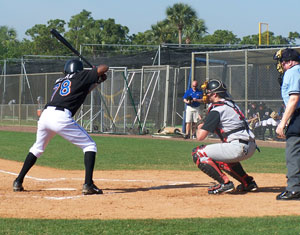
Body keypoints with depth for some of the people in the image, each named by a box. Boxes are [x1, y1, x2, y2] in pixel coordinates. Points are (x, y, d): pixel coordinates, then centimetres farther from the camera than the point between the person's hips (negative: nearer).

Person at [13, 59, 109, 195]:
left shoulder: (59, 82, 29)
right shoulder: (80, 77, 13)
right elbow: (103, 68, 8)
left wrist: (95, 82, 34)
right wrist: (99, 76, 30)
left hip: (45, 116, 6)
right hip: (61, 117, -6)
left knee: (37, 148, 30)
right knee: (90, 146, 6)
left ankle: (18, 182, 27)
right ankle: (88, 184, -9)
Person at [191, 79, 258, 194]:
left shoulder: (216, 110, -8)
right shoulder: (231, 104, 19)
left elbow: (200, 137, -8)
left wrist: (199, 127, 13)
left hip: (238, 148, -9)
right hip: (251, 147, 9)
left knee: (197, 153, -4)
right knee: (221, 157, 37)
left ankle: (225, 183, -11)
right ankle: (248, 182, 27)